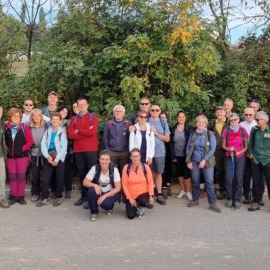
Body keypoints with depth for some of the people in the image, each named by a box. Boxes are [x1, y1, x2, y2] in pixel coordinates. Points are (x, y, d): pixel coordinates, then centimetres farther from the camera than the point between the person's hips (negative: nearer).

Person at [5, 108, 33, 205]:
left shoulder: (25, 127, -2)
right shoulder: (6, 127, 1)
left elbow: (30, 141, -3)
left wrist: (23, 149, -10)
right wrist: (5, 148, -3)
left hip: (22, 155, -1)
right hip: (10, 156, 2)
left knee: (21, 176, 2)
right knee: (12, 176, 6)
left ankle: (21, 196, 10)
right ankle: (13, 196, 15)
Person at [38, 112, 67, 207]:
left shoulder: (62, 132, -2)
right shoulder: (47, 131, 9)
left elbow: (64, 148, -8)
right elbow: (43, 144, 3)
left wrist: (57, 159, -13)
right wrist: (47, 156, -11)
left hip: (59, 159, -3)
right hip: (48, 158, 3)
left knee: (59, 179, 3)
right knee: (45, 178, 0)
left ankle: (58, 198, 16)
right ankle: (45, 199, 7)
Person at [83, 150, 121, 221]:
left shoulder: (114, 169, -18)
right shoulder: (95, 168, -15)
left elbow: (118, 188, -16)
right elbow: (85, 182, -12)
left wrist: (104, 196, -25)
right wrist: (95, 185, -32)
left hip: (110, 193, -2)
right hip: (98, 191, 2)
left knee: (104, 203, -33)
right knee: (91, 190, -31)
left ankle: (109, 207, 7)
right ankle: (94, 212, -6)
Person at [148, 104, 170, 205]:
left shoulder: (163, 123, 5)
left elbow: (167, 139, 1)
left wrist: (156, 133, -8)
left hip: (160, 152, 1)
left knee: (158, 173, 8)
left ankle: (159, 195, 13)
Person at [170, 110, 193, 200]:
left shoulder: (189, 128, -4)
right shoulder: (173, 129, 2)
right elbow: (171, 143, 1)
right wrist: (173, 156, -5)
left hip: (186, 155, -3)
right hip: (177, 155, 3)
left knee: (186, 173, -3)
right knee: (179, 173, 11)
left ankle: (188, 192, 7)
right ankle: (183, 190, 23)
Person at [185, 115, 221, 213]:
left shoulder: (210, 134, -4)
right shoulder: (192, 134, 4)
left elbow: (212, 149, -9)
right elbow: (188, 149, 9)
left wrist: (204, 160, -17)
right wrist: (188, 161, 1)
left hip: (207, 162, -3)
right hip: (195, 161, 3)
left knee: (209, 182, -5)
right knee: (195, 181, 10)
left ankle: (212, 203, -1)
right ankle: (195, 200, 25)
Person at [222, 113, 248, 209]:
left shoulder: (243, 131, 0)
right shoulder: (226, 131, 1)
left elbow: (246, 146, 4)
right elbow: (223, 145, 7)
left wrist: (239, 152, -11)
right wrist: (229, 149, -13)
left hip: (240, 157, 0)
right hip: (229, 157, 1)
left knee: (239, 179, -3)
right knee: (229, 178, -3)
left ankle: (237, 200, 7)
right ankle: (230, 199, 10)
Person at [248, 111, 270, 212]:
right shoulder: (254, 130, 2)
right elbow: (250, 143, 13)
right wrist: (251, 153, 4)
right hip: (256, 160, 3)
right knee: (257, 182, 10)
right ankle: (256, 202, 20)